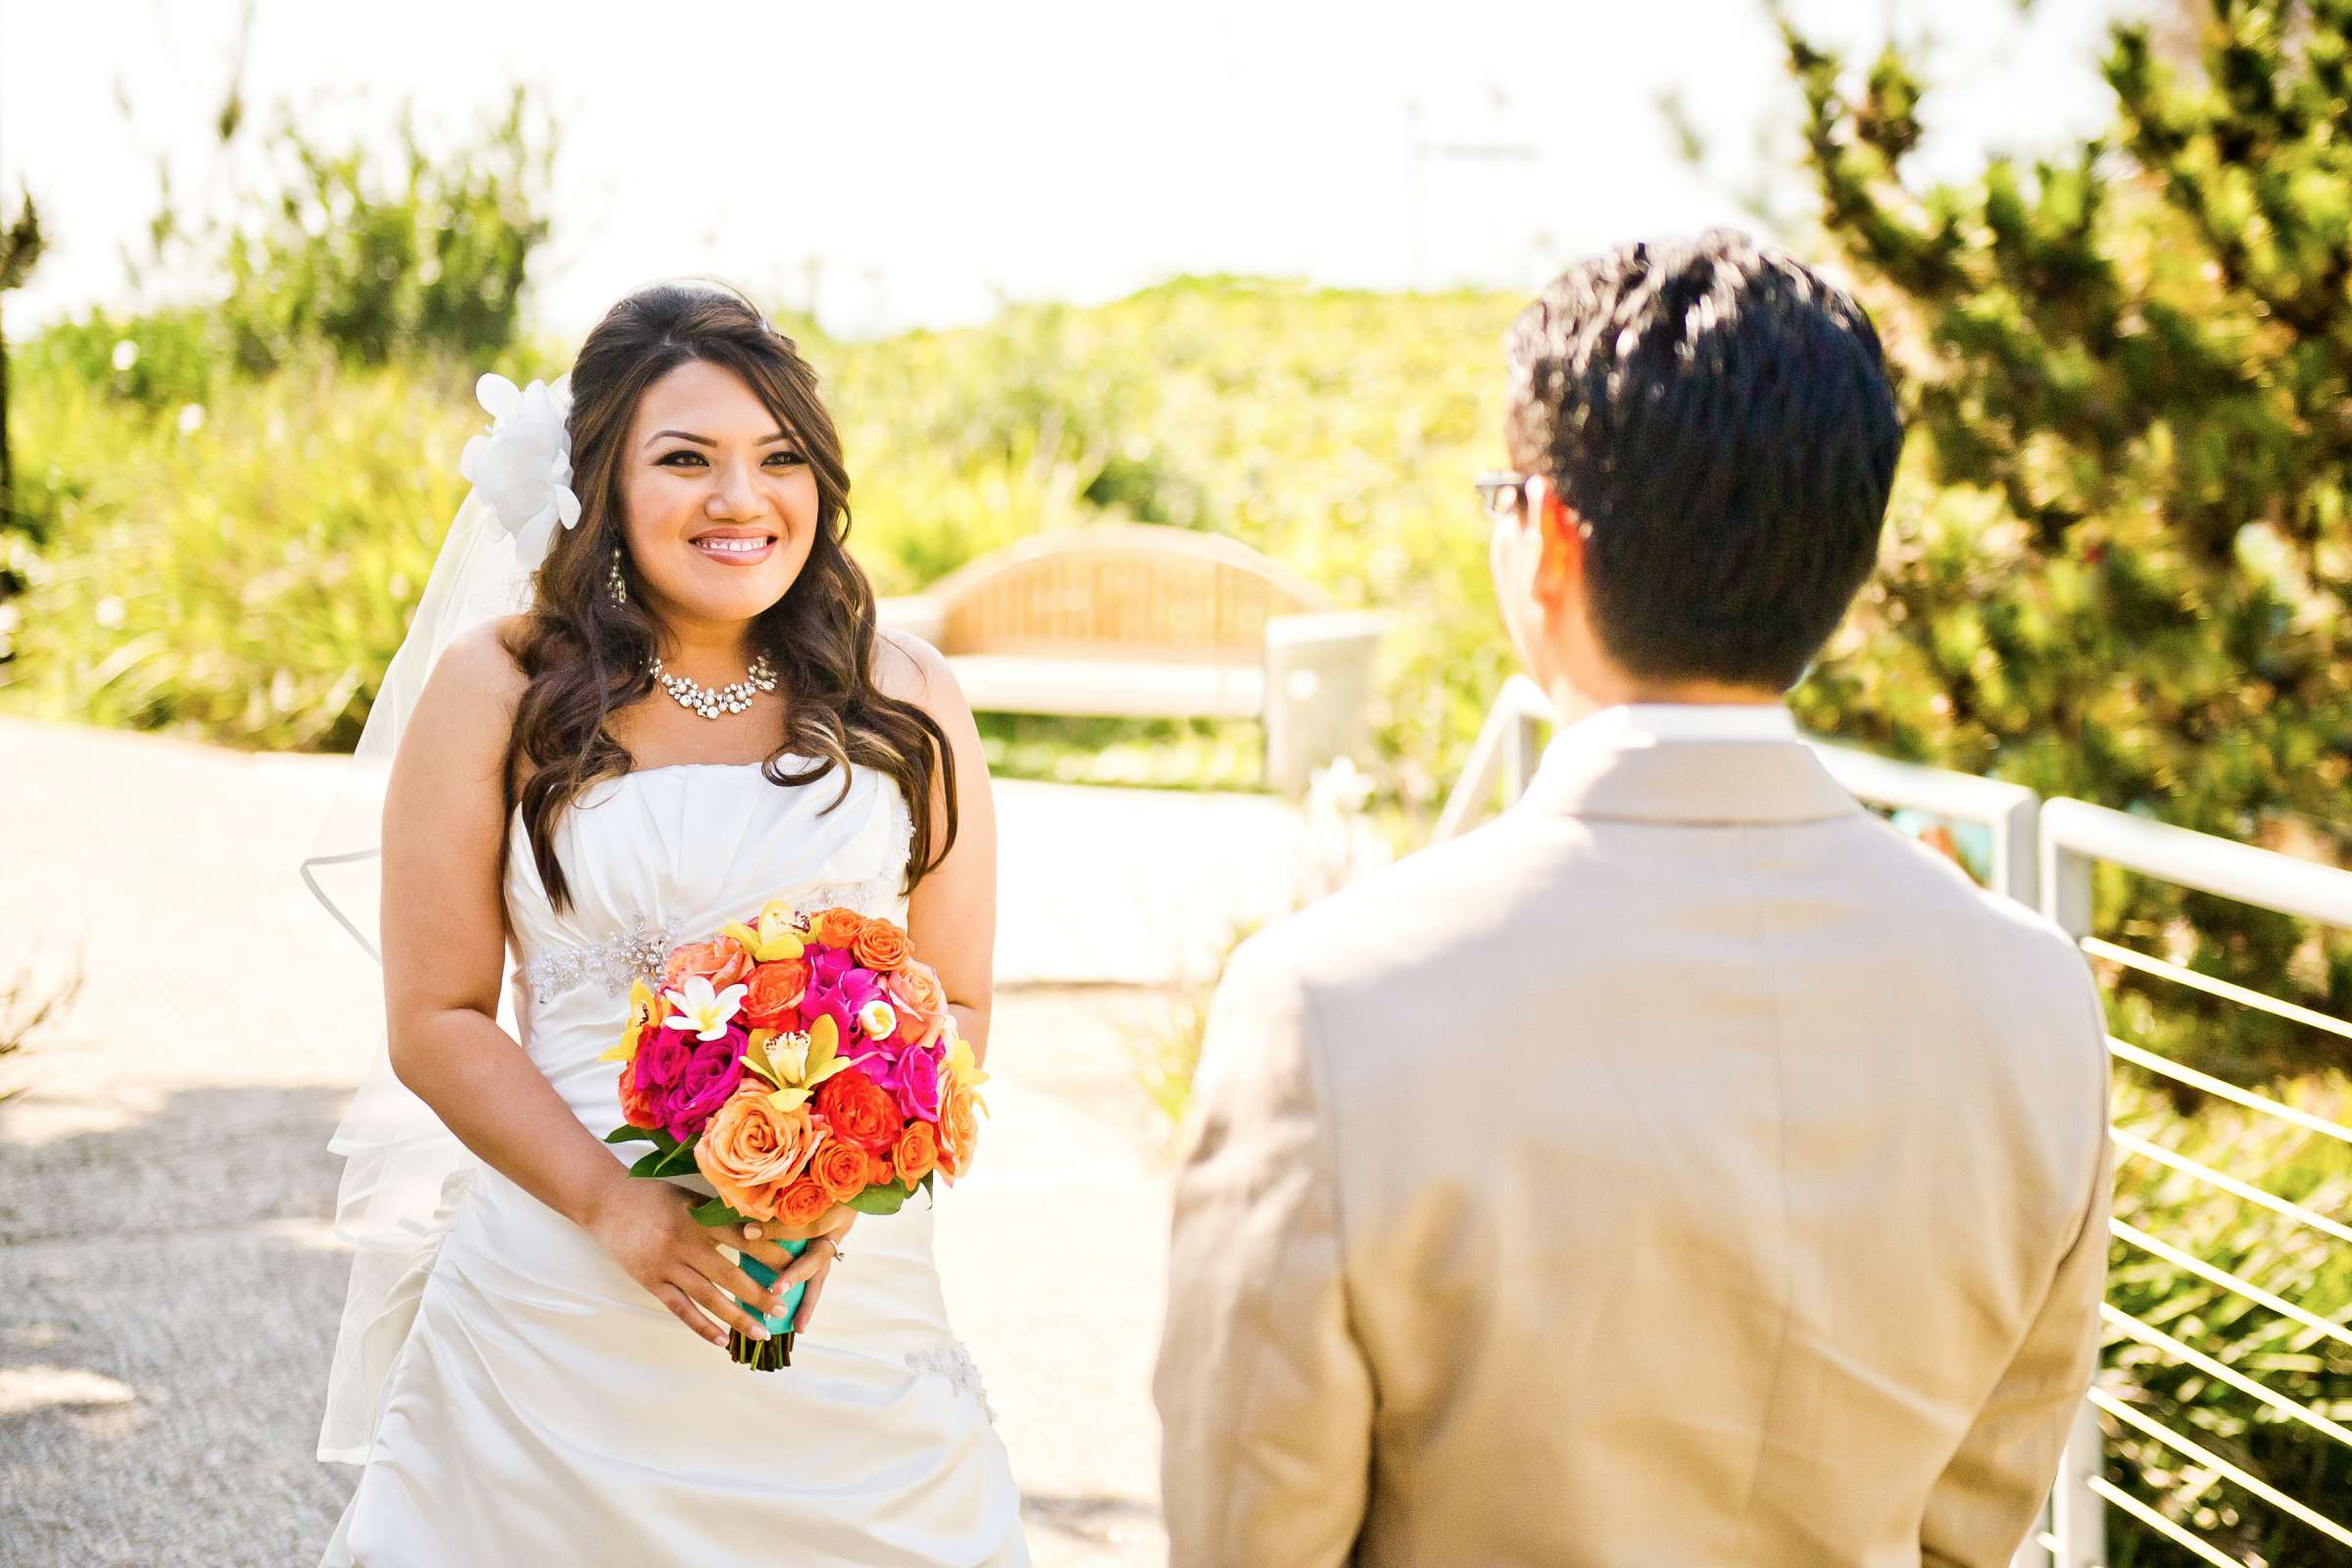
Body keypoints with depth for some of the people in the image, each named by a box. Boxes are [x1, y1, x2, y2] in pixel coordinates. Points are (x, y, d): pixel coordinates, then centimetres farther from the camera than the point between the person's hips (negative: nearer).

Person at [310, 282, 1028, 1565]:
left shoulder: (905, 702, 4)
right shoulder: (495, 693, -1)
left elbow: (958, 1004, 5)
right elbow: (435, 1021, -2)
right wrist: (611, 1204, -15)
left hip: (847, 1304, 2)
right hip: (556, 1302, -1)